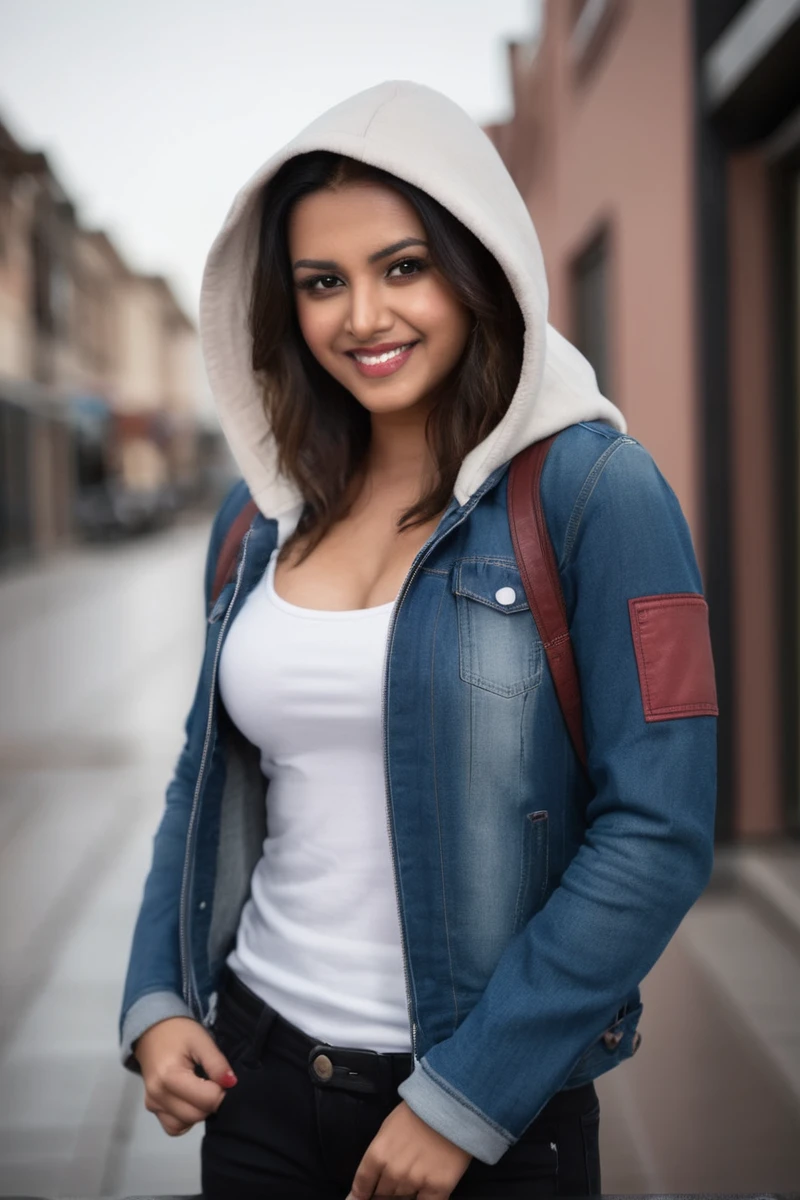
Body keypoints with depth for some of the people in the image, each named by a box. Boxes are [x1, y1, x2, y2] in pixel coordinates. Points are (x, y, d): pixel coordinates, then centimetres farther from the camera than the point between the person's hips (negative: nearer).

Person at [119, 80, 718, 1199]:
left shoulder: (595, 491, -12)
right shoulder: (261, 514, 4)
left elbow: (658, 835, -16)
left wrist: (463, 1101, -15)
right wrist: (154, 1001, 0)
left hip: (494, 1109, -4)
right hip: (256, 1074, 5)